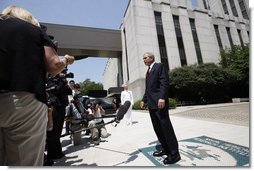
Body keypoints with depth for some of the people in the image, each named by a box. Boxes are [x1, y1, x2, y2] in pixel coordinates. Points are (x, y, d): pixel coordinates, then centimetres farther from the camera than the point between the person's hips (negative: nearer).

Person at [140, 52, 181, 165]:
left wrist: (162, 97, -25)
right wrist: (144, 100, 17)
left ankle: (174, 153, 10)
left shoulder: (160, 66, -1)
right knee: (157, 127, 12)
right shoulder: (148, 71, 24)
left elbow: (164, 82, -14)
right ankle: (165, 149, 25)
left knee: (166, 126, -4)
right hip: (151, 103, 9)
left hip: (159, 101, -9)